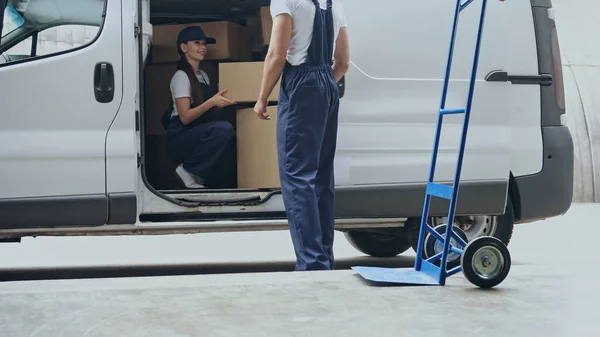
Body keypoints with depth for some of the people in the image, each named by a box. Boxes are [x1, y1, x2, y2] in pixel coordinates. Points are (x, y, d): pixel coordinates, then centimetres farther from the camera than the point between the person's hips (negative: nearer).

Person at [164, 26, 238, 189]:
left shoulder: (203, 75, 16)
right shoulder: (181, 76, -9)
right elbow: (185, 117, -18)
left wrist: (222, 101, 2)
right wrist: (212, 102, -28)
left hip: (199, 136, 8)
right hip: (180, 138, -8)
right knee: (224, 128, -32)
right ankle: (187, 170, -16)